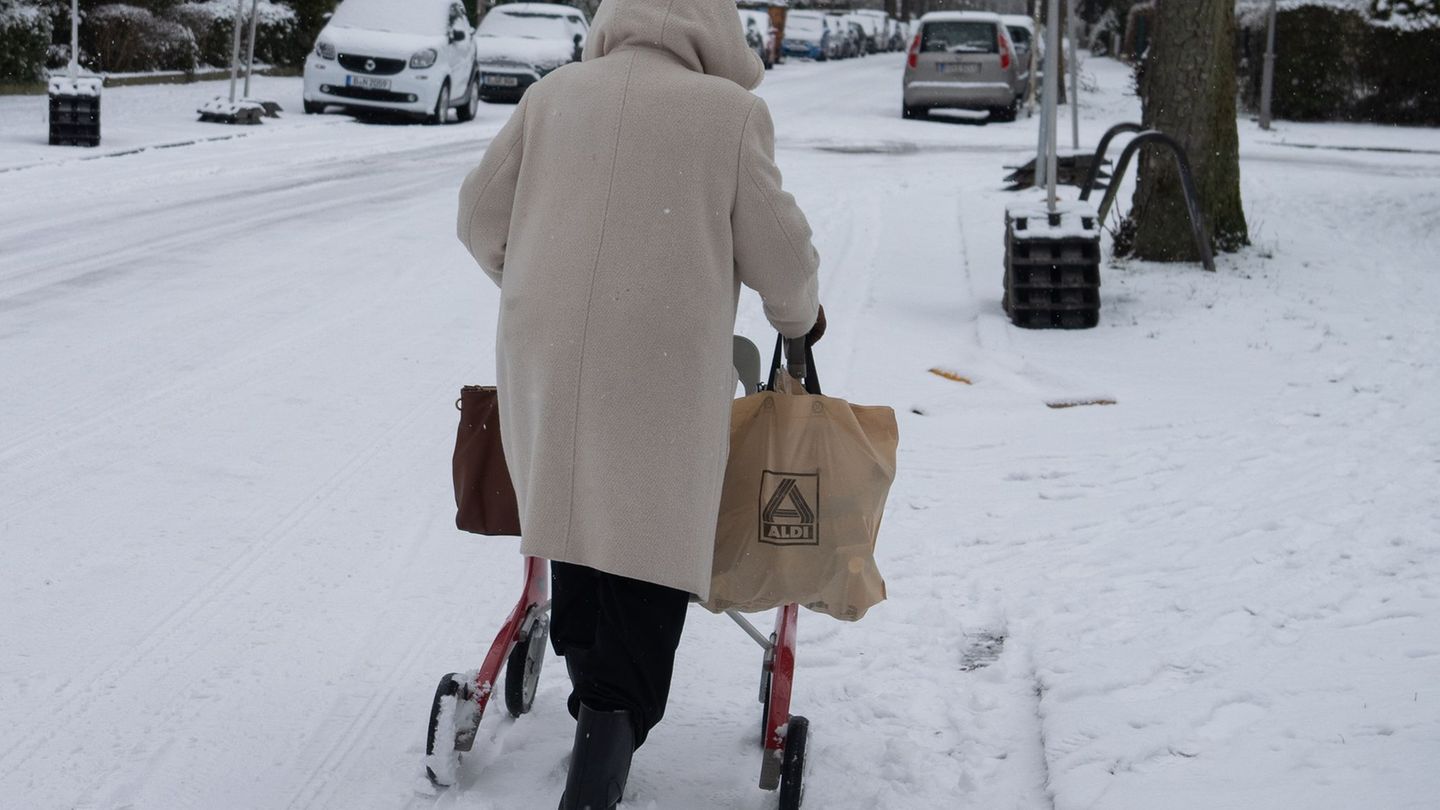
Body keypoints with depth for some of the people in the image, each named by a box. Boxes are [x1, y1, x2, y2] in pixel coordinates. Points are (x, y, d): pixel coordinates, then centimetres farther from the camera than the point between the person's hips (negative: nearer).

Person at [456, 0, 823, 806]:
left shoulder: (555, 93, 8)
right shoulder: (732, 110, -2)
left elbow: (481, 215, 12)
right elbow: (777, 251, 1)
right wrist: (802, 315, 23)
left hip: (546, 356, 4)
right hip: (663, 370, -4)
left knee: (579, 524, 18)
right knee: (650, 550, 1)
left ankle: (595, 695, 26)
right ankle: (614, 719, -10)